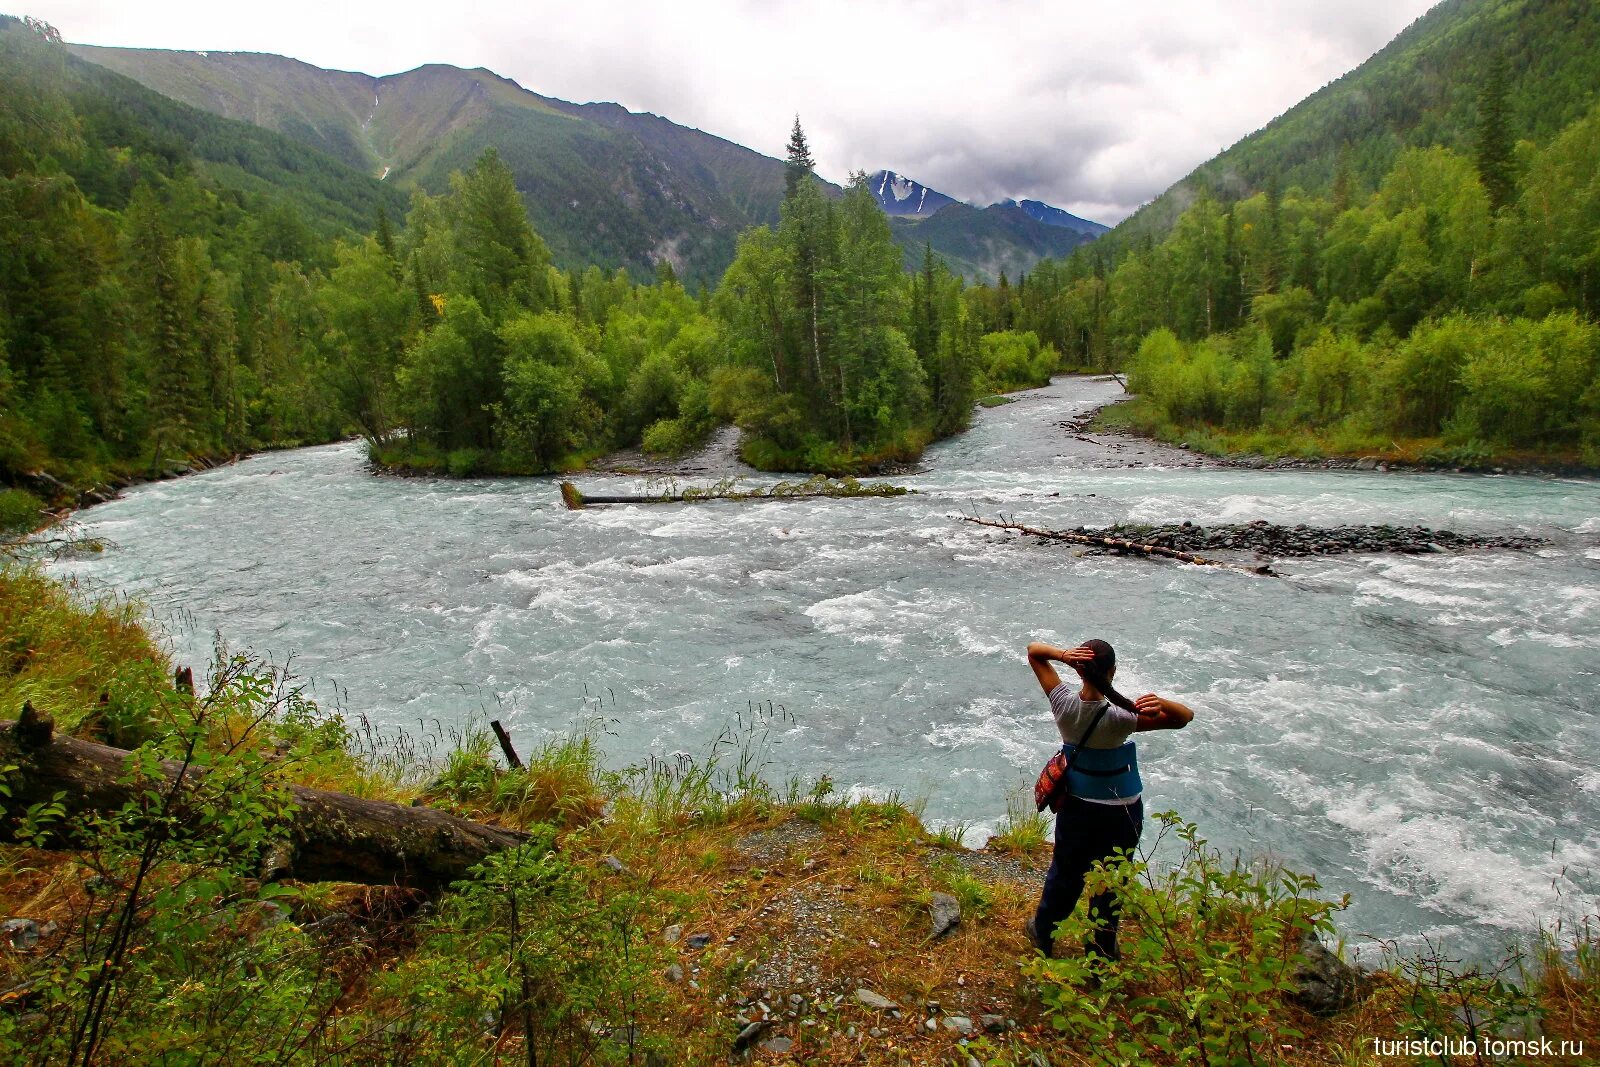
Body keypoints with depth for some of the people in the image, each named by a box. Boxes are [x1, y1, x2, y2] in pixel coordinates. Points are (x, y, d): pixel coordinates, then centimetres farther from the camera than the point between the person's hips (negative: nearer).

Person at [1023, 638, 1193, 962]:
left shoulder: (1064, 703, -20)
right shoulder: (1120, 717, -28)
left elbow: (1033, 650, -13)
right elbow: (1185, 716, -21)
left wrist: (1061, 654, -33)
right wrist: (1161, 703, -42)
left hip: (1076, 803, 3)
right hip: (1121, 810, -2)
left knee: (1065, 871, 23)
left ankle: (1043, 934, 42)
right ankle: (1100, 955, 33)